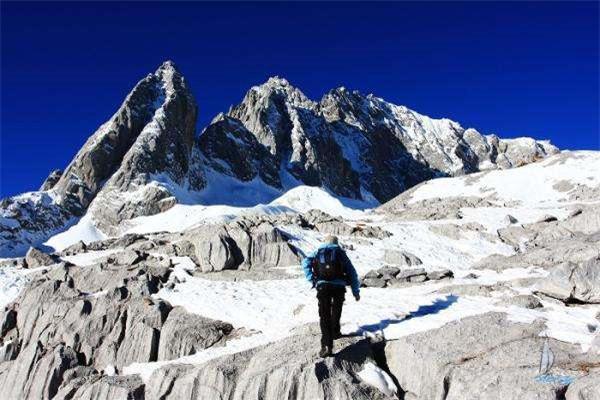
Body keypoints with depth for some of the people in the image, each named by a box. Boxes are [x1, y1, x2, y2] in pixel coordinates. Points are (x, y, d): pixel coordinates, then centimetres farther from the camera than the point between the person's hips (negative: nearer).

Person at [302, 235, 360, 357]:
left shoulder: (318, 252, 19)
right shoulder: (341, 253, 19)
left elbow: (306, 262, 1)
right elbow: (352, 272, 16)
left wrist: (312, 280, 0)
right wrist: (356, 291, 19)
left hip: (323, 286, -1)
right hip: (339, 286, 1)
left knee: (324, 316, 0)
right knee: (336, 310, 26)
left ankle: (327, 345, -12)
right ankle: (335, 332, 44)